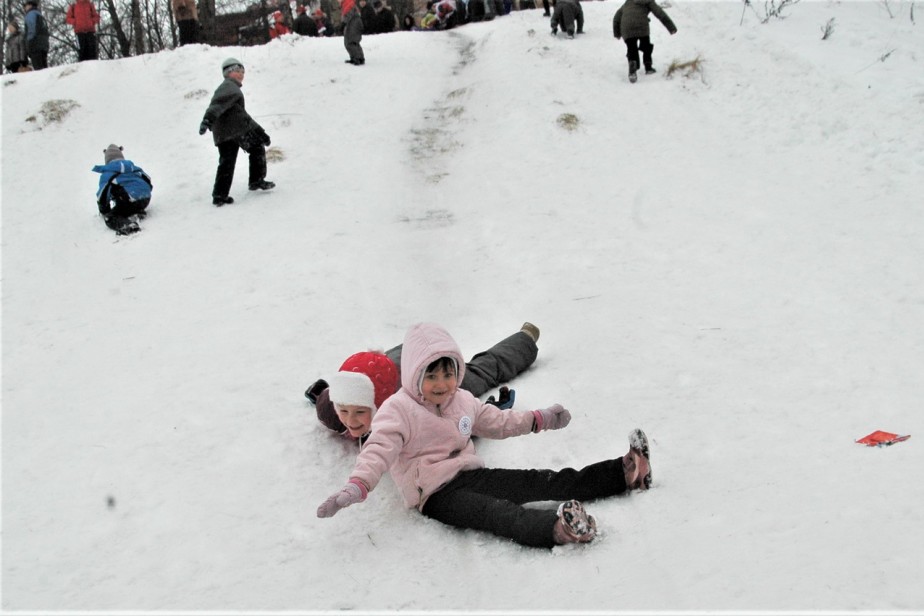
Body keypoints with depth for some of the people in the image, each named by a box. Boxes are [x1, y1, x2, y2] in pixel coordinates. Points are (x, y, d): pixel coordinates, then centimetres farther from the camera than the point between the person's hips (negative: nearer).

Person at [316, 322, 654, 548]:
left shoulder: (462, 400, 16)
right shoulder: (397, 411, -8)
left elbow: (498, 421, 32)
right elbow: (378, 450, -21)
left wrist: (538, 419, 29)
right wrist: (355, 488, -38)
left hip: (472, 474, 7)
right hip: (437, 494, -7)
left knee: (541, 481, -9)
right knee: (494, 512, -36)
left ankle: (625, 473, -17)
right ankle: (555, 528, -63)